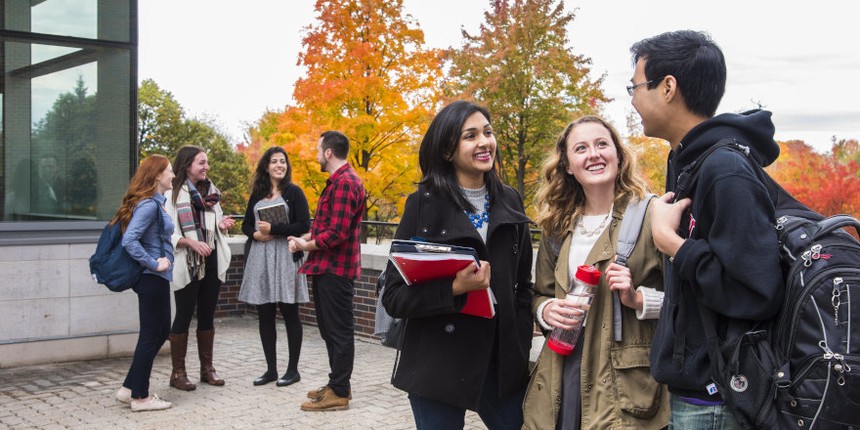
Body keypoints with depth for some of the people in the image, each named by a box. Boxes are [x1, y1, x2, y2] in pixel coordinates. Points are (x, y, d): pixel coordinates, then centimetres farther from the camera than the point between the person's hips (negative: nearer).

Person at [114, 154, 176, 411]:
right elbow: (129, 241, -26)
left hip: (155, 278, 10)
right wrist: (154, 264, -20)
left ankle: (130, 388, 23)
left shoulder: (155, 202, 12)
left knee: (161, 332, 16)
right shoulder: (149, 204, -17)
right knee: (150, 335, 0)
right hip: (152, 279, -10)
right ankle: (139, 397, 11)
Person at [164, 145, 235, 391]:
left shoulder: (210, 191, 12)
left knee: (207, 315, 11)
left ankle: (207, 369, 20)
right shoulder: (173, 194, -9)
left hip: (212, 261, 6)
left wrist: (222, 225, 0)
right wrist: (191, 242, -25)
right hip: (187, 263, -6)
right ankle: (178, 373, 8)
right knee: (184, 316, 0)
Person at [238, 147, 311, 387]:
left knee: (289, 314, 1)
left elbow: (304, 225, -9)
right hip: (259, 259, 5)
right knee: (264, 315, 6)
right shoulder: (257, 194, 14)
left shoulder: (294, 192, 0)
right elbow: (246, 224, 17)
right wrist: (256, 234, -4)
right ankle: (271, 369, 16)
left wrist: (274, 229, -14)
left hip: (285, 258, -5)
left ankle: (293, 370, 9)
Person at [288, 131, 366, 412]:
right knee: (330, 328, 17)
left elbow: (336, 233, -24)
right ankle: (337, 383, 28)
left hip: (336, 268, -11)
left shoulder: (345, 182, -18)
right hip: (327, 267, 11)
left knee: (339, 330, -3)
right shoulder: (337, 181, 17)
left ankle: (339, 393, 5)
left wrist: (306, 246, -9)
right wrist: (304, 238, 4)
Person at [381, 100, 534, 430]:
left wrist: (520, 347, 3)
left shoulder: (508, 202, 6)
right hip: (439, 366, -3)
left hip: (503, 362, 4)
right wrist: (454, 289, -23)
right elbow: (394, 297, -8)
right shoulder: (423, 205, -6)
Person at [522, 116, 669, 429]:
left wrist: (639, 299, -19)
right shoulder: (557, 226, 10)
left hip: (626, 380, -4)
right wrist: (546, 309, -3)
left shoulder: (651, 215, -6)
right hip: (564, 373, 5)